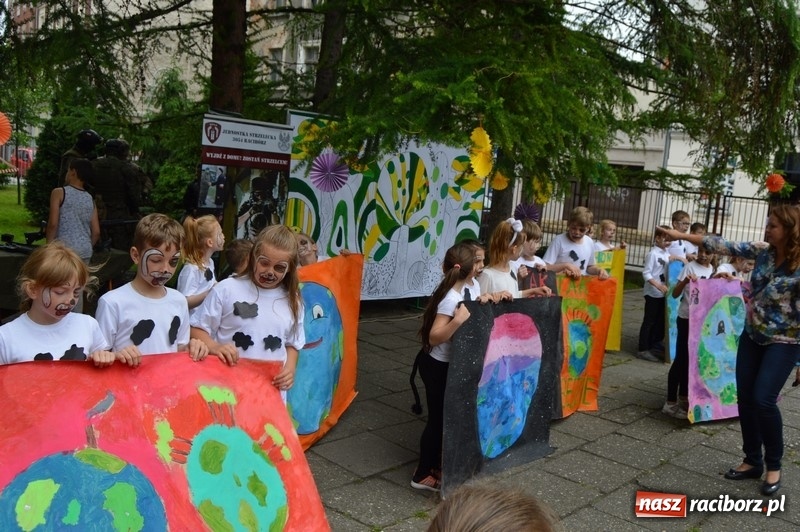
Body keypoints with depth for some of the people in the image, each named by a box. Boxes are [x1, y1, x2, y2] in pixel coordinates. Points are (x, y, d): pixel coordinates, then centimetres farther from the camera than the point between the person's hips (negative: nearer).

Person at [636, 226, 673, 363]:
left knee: (660, 320, 13)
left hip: (662, 293, 8)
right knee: (649, 321, -3)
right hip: (653, 293, -8)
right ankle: (643, 350, 2)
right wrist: (658, 285, -27)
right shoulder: (653, 253, -13)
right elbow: (646, 273, -18)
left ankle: (654, 346, 23)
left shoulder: (666, 253, 10)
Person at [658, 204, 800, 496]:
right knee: (745, 398, 6)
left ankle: (773, 466, 8)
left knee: (763, 399, -13)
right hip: (751, 336, 6)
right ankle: (752, 461, 22)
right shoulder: (762, 251, -2)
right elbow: (726, 246, 0)